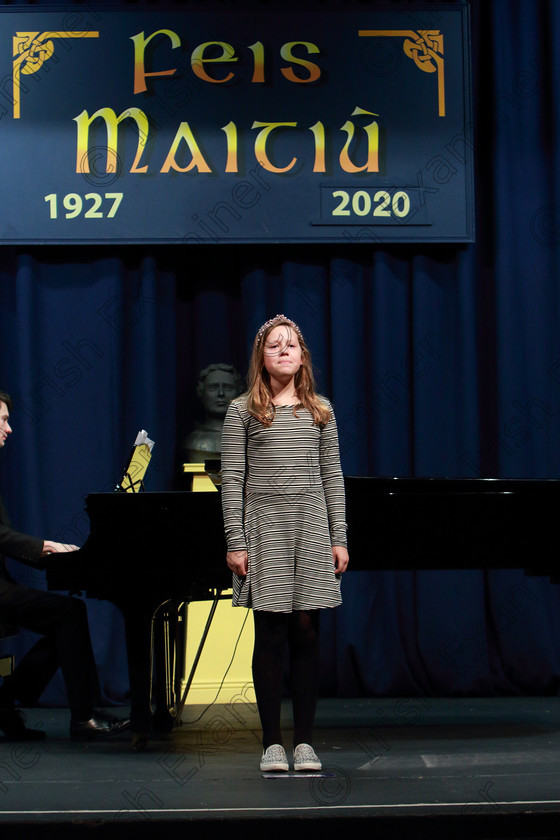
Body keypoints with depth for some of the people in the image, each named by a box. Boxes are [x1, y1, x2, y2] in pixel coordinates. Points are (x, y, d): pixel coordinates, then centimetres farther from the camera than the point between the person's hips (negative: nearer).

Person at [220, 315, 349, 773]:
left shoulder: (320, 410, 11)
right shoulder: (243, 411, 4)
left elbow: (333, 477, 11)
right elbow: (232, 480, 1)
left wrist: (339, 537, 5)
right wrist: (236, 542, -6)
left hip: (311, 528, 2)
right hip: (265, 529, -2)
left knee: (306, 631, 1)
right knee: (270, 633, -2)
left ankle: (304, 741, 8)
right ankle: (272, 742, 5)